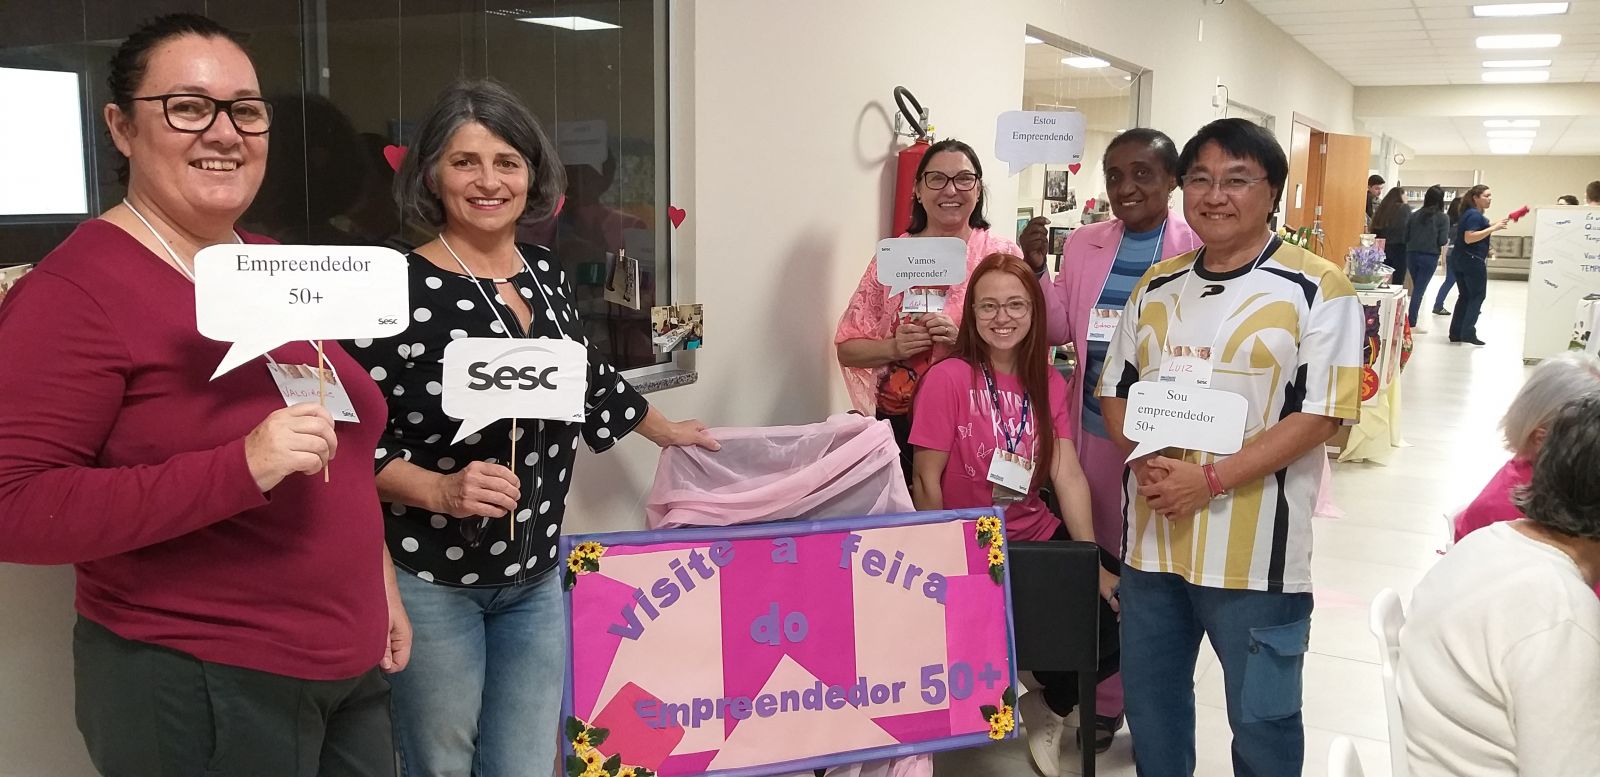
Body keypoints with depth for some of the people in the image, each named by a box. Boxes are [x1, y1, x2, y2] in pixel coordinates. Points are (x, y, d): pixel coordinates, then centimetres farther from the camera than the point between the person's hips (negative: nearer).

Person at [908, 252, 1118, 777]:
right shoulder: (948, 378, -15)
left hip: (1038, 538, 5)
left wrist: (1094, 563, -12)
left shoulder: (1050, 383, 2)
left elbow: (1068, 475, -5)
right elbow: (926, 480, -13)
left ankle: (1050, 705, 16)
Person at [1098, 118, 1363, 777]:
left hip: (1254, 547, -5)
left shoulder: (1315, 290, -8)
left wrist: (1210, 480, -21)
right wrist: (1144, 462, -9)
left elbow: (1321, 413, -14)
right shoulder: (1156, 287, 9)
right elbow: (1115, 389, 11)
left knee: (1262, 717, 10)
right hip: (1152, 535, 5)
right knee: (1149, 701, 19)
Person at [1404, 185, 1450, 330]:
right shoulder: (1443, 218, -7)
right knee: (1420, 289, 2)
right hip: (1429, 257, -3)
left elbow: (1405, 236, 2)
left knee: (1416, 287, 18)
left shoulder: (1414, 215, 2)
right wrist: (1447, 240, 12)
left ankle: (1411, 317, 19)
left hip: (1412, 254, 3)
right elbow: (1443, 241, -10)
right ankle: (1411, 322, 3)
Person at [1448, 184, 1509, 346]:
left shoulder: (1470, 213, 14)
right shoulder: (1475, 215, -16)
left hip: (1459, 259, 9)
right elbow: (1469, 238, -26)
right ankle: (1468, 333, -5)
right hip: (1472, 260, -9)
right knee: (1478, 296, 0)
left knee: (1465, 296, 12)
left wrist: (1494, 224, 11)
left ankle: (1456, 333, 11)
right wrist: (1493, 228, -25)